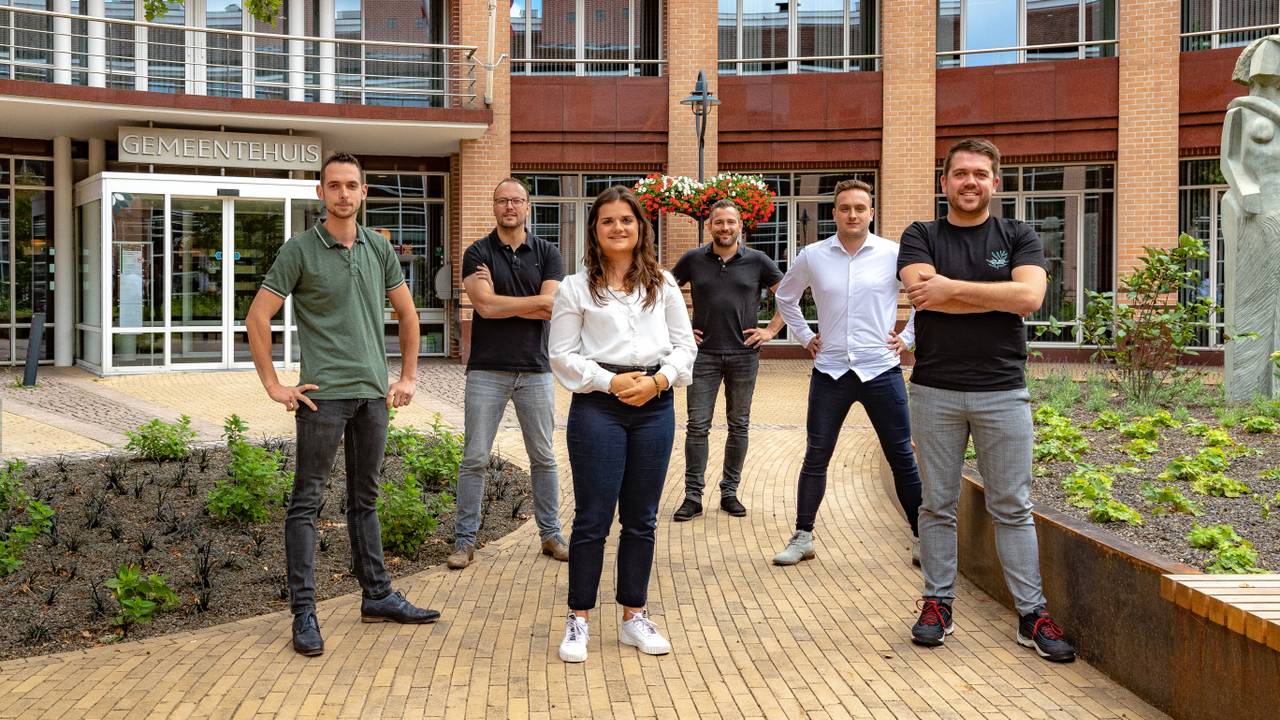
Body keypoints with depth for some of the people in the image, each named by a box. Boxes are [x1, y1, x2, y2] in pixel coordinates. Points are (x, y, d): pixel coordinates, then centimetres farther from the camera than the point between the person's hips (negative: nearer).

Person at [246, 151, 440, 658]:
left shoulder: (379, 249, 9)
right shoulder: (300, 250, -5)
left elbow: (407, 313, 19)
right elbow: (257, 318, -6)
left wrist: (408, 376, 13)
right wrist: (274, 386, -8)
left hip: (373, 393, 5)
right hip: (323, 394, -5)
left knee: (365, 500, 15)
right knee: (307, 502, 0)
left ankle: (377, 596, 24)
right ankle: (303, 611, 6)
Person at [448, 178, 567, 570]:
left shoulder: (547, 253, 5)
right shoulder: (477, 253, 1)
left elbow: (551, 310, -9)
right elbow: (485, 306, -14)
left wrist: (500, 302, -9)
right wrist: (536, 301, -10)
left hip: (535, 370, 2)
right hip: (487, 370, -1)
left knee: (543, 457, 10)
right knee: (475, 459, 2)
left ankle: (550, 535, 22)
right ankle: (464, 540, 11)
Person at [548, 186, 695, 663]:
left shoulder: (662, 284, 9)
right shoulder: (576, 288, 2)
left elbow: (685, 344, 9)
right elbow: (562, 355, -2)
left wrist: (659, 380, -9)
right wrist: (612, 382, -12)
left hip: (655, 405, 3)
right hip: (597, 406, -3)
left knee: (642, 518, 10)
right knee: (593, 517, -1)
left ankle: (634, 616, 21)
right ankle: (578, 620, 12)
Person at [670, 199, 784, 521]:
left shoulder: (757, 261, 1)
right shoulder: (692, 259, 2)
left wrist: (771, 330, 0)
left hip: (744, 354, 1)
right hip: (703, 355, 0)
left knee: (739, 426, 8)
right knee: (697, 426, 0)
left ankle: (729, 492, 19)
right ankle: (693, 496, 6)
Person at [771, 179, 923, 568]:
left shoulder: (893, 254, -4)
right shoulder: (813, 256, 2)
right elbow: (785, 296, 19)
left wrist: (908, 336, 2)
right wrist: (805, 336, 11)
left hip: (881, 371, -1)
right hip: (830, 371, 1)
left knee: (902, 458, 4)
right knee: (816, 459, 7)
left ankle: (921, 537, 17)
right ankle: (802, 537, 19)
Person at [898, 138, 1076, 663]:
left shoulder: (1018, 237, 8)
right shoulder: (921, 237, 6)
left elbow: (1030, 296, -11)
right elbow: (922, 294, -13)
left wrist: (950, 288, -11)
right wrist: (998, 297, -11)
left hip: (1003, 391, 0)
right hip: (935, 391, 0)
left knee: (1013, 508, 5)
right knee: (937, 505, 7)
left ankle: (1031, 614, 11)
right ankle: (937, 603, 18)